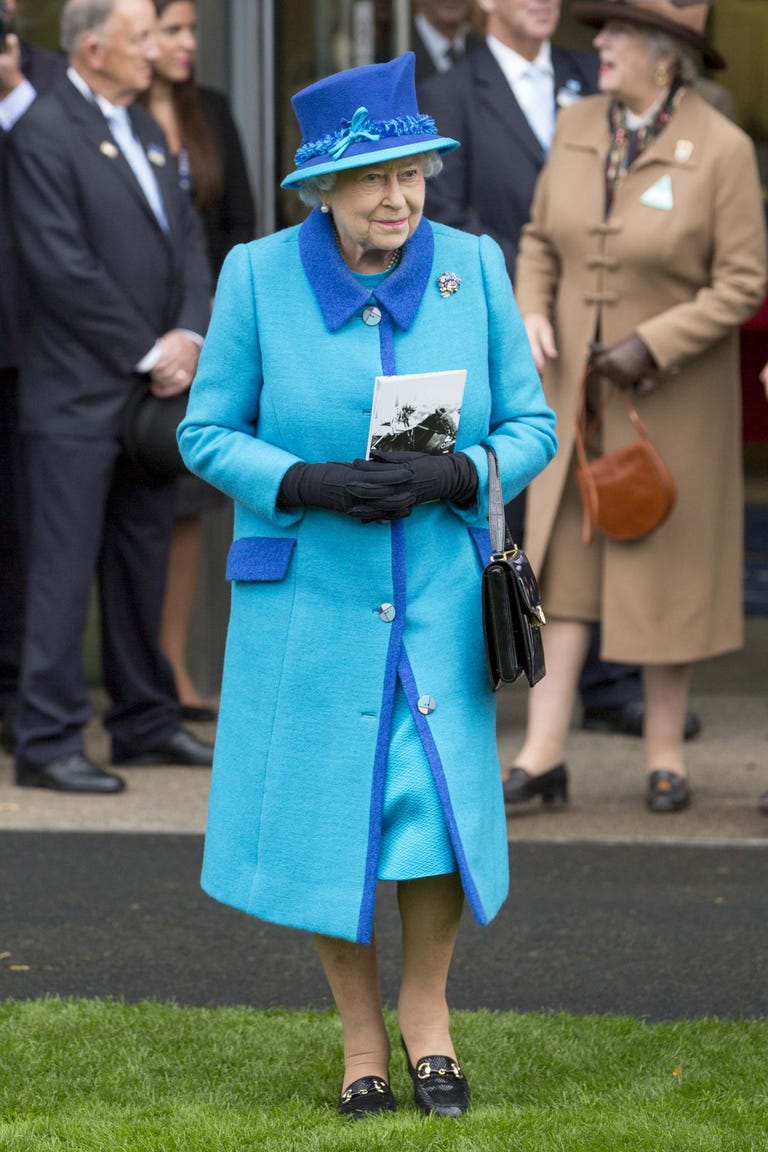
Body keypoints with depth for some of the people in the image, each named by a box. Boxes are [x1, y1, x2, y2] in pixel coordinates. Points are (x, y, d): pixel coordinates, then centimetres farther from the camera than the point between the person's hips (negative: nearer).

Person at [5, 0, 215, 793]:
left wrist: (188, 334, -2)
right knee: (66, 570, -5)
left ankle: (145, 724, 22)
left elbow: (186, 237, 15)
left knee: (143, 563, 13)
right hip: (81, 394, -8)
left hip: (153, 388, 8)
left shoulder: (143, 127, 15)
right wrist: (145, 355, -13)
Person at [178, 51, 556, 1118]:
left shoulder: (473, 267, -2)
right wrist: (309, 485, -17)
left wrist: (451, 477, -17)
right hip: (307, 593, -1)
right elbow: (208, 431, -1)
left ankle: (427, 1008, 20)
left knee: (442, 806, -7)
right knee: (322, 820, 3)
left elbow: (531, 426, 3)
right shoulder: (259, 274, -6)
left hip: (439, 591, 1)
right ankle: (361, 1032, 24)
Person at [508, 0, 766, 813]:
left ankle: (665, 753, 17)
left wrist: (652, 347, -20)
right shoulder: (578, 127, 0)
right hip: (575, 385, 4)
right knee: (562, 561, 1)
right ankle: (542, 755, 1)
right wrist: (532, 312, -7)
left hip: (673, 393, -4)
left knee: (665, 568, 6)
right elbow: (540, 239, 11)